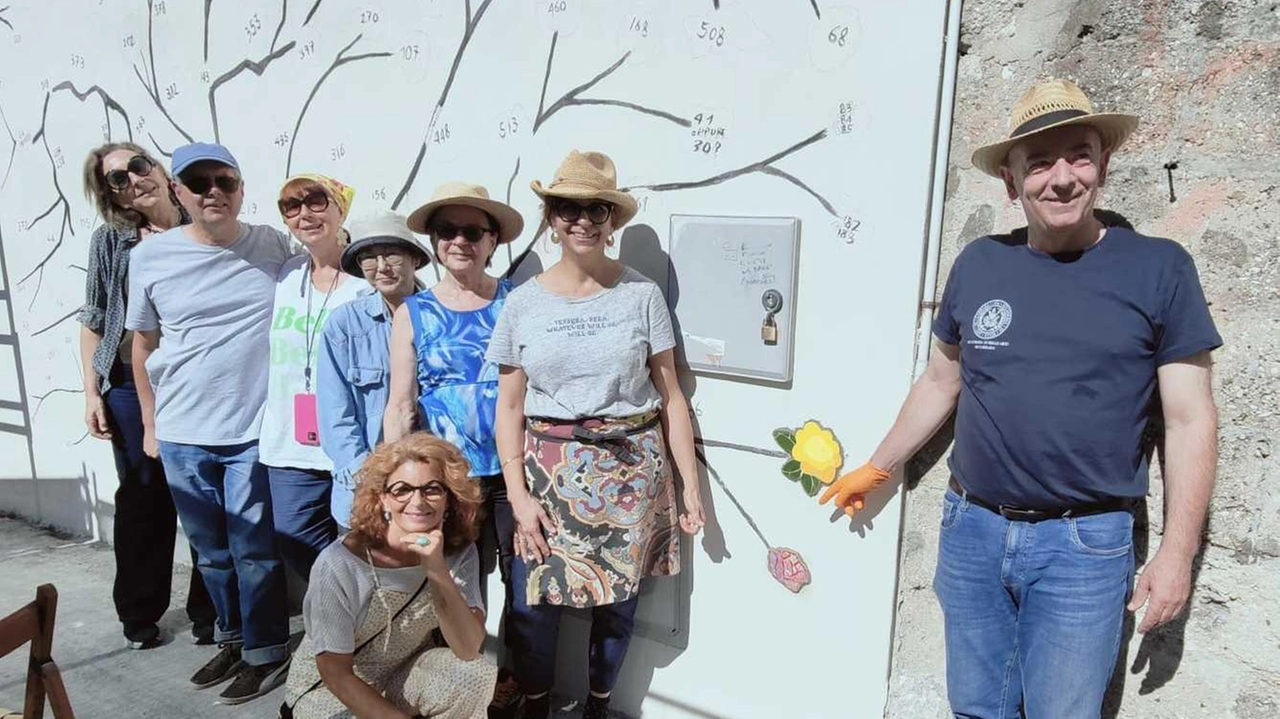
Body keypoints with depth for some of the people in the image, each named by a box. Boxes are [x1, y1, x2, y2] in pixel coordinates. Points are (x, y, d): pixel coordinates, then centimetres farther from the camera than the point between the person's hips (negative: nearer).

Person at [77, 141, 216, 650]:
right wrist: (91, 392, 2)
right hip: (132, 389, 1)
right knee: (142, 501, 9)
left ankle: (208, 614, 18)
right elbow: (94, 321, 7)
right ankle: (139, 615, 27)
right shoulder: (109, 240, 3)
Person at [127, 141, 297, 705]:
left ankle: (265, 652, 24)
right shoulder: (151, 257, 0)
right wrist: (150, 425, 12)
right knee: (211, 551, 17)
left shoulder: (276, 248, -3)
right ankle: (231, 638, 38)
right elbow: (143, 344, 9)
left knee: (255, 550, 6)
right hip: (183, 436, 3)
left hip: (256, 432, -2)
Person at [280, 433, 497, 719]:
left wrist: (438, 572, -37)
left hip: (406, 673, 3)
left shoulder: (459, 552, -14)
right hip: (327, 690, -2)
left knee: (479, 674, -25)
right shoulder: (340, 565, -26)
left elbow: (469, 650, -25)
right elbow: (336, 674, -17)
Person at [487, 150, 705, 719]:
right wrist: (517, 494, -4)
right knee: (533, 603, 4)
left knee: (617, 602, 10)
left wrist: (690, 481, 0)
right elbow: (510, 407, 3)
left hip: (631, 471, 0)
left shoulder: (642, 294, -2)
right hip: (550, 471, 1)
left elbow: (670, 396, 1)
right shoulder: (522, 303, 1)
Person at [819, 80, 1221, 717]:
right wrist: (875, 469, 17)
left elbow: (1190, 421, -3)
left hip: (1084, 545, -3)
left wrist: (1177, 552, -7)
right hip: (971, 529, 3)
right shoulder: (979, 264, 2)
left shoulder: (1158, 268, -5)